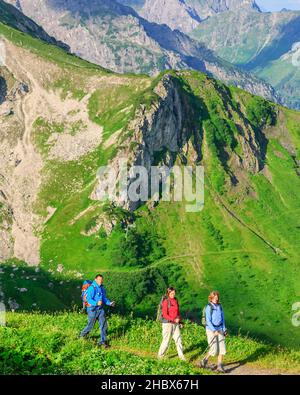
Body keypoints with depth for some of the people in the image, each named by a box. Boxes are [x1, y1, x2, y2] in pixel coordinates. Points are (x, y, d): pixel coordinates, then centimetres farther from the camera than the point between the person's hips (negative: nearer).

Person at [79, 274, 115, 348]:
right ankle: (82, 335, 37)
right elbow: (89, 299, -22)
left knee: (103, 325, -2)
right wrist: (96, 303, -36)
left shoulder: (102, 288, 7)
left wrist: (109, 303, -3)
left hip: (100, 309, 6)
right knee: (90, 325, 8)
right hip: (92, 309, -6)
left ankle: (102, 342, 6)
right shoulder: (91, 288, -17)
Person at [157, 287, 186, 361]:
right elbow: (165, 315, -15)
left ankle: (181, 355, 10)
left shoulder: (175, 300, 9)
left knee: (178, 339, 4)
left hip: (176, 324, 6)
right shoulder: (166, 301, -11)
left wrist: (179, 321, 11)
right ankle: (160, 355, 16)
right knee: (166, 340, 1)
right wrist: (174, 319, -16)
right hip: (167, 323, -6)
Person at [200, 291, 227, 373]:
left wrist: (224, 329, 10)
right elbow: (208, 321, -16)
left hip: (219, 329, 6)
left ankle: (220, 366, 7)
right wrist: (214, 331, -24)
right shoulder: (209, 307, -12)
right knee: (214, 349, -7)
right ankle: (205, 361, 18)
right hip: (211, 329, -6)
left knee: (222, 348, -1)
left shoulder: (220, 306, 6)